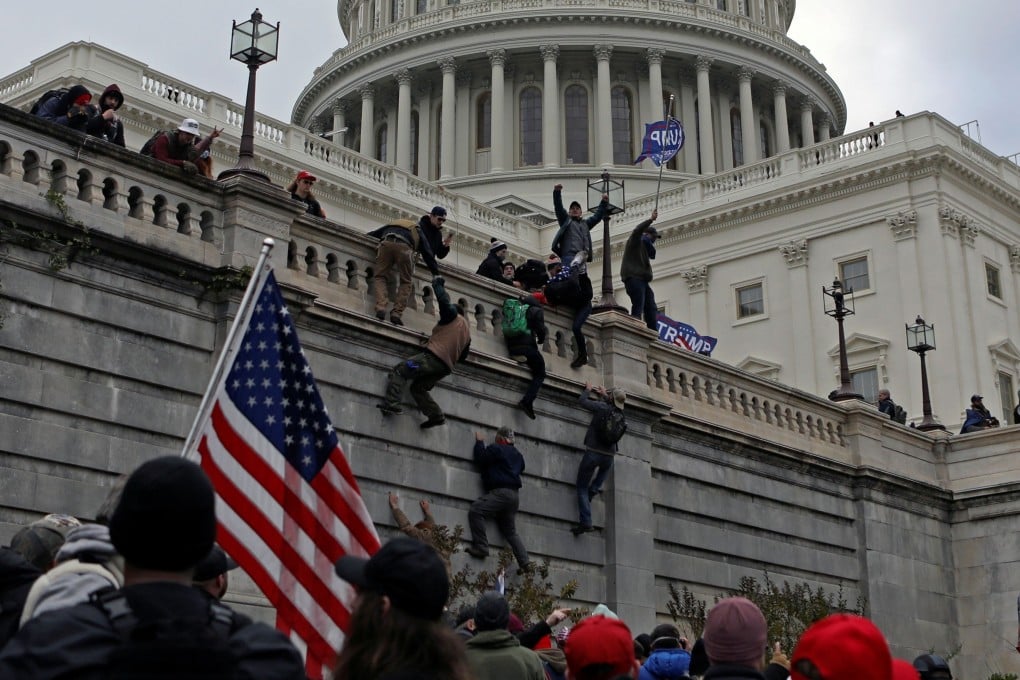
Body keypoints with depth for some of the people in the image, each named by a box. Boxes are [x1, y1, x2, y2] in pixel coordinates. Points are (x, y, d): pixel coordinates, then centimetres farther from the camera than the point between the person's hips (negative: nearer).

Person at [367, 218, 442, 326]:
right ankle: (396, 313, -8)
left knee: (380, 277, 5)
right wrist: (436, 273, 33)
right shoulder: (417, 230, 37)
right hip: (404, 246, -1)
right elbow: (428, 253, 31)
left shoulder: (390, 225, 44)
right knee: (405, 282, 9)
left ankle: (381, 307, -20)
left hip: (386, 243, 2)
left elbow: (370, 235, 39)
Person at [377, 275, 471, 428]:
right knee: (418, 388, 19)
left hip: (433, 356, -8)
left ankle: (391, 404, -25)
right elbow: (462, 357, 27)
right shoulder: (467, 331, 27)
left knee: (399, 371, -8)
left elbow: (444, 300, -5)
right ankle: (436, 415, 5)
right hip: (446, 367, 8)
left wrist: (437, 283, 11)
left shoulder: (453, 315, 7)